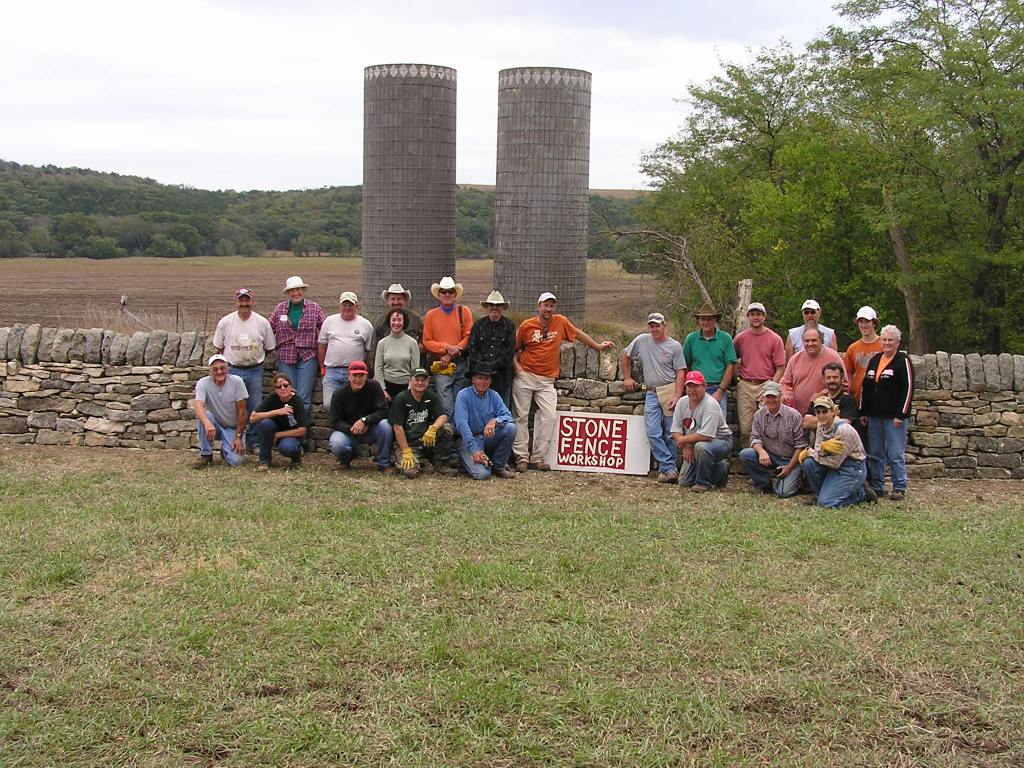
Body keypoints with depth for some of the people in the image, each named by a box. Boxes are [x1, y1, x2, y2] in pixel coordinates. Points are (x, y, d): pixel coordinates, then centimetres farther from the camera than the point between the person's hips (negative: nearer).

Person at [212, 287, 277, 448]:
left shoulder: (262, 322, -2)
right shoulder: (225, 322, -3)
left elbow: (269, 348, 9)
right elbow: (219, 348, 9)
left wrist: (255, 359, 9)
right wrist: (228, 363, 7)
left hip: (255, 371, 0)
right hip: (232, 371, 0)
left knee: (255, 409, 5)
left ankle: (254, 441, 16)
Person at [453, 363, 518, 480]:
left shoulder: (494, 396, 3)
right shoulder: (463, 395, -11)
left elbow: (508, 416, -7)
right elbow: (461, 424, -20)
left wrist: (495, 421, -31)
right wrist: (474, 449, -28)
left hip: (488, 438, 5)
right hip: (468, 440, -5)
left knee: (510, 427, -21)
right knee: (482, 474, -27)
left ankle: (499, 466, -3)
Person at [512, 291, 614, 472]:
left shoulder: (560, 322, 3)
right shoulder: (527, 325, -1)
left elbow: (577, 333, 19)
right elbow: (514, 348, 10)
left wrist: (598, 346, 25)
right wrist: (516, 365, -6)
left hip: (547, 380, 2)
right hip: (525, 376, -2)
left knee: (549, 417, -9)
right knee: (522, 417, -2)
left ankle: (538, 458, -3)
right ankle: (522, 457, 2)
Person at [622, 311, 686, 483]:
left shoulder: (674, 346, -2)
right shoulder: (642, 340, 7)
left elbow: (680, 372, -4)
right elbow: (626, 355, 22)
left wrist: (676, 397, -14)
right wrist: (627, 377, 16)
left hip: (670, 391, -3)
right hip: (651, 393, 3)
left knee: (671, 434, 1)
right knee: (653, 433, -9)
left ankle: (666, 468, 10)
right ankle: (669, 469, -8)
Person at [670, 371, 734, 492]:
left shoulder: (710, 404, -25)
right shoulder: (682, 402, -3)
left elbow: (706, 435, -34)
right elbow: (676, 430, -1)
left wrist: (682, 440, -22)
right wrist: (685, 446, -17)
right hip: (693, 445, 8)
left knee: (701, 447, -41)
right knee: (684, 482, 4)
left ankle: (704, 483, -17)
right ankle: (720, 469, 24)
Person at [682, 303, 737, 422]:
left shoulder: (725, 338, 3)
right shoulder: (691, 339, 8)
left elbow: (730, 366, 0)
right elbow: (686, 367, 10)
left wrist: (720, 391, -7)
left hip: (718, 389, -1)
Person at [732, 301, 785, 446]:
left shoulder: (775, 339, 3)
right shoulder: (740, 338, 9)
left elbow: (780, 368, 1)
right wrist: (737, 377, 7)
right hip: (745, 386, 2)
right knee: (745, 428, 0)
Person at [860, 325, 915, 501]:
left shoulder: (903, 361, -4)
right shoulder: (874, 361, 15)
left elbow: (908, 389, -10)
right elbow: (865, 387, 19)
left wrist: (901, 414, -15)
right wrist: (863, 412, 13)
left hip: (894, 416, -6)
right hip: (874, 416, 6)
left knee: (896, 454, -4)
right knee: (875, 454, 10)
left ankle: (899, 487, 3)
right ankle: (875, 486, 18)